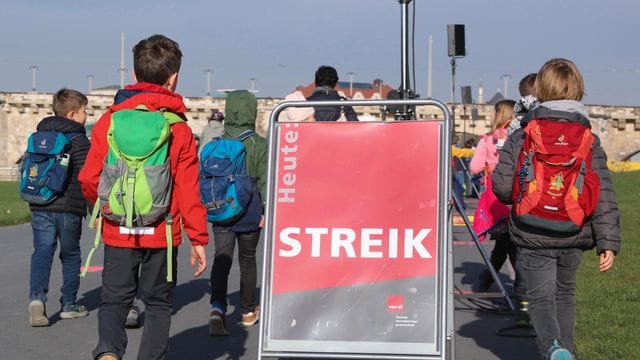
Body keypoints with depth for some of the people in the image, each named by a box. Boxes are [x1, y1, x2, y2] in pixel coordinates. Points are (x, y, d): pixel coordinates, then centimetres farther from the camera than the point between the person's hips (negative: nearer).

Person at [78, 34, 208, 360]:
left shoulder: (110, 120, -2)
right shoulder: (179, 128, -6)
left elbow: (89, 179, -3)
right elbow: (188, 188, -8)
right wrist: (198, 238, -2)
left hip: (118, 231, 1)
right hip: (162, 233, -1)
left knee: (115, 300, 12)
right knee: (158, 303, 15)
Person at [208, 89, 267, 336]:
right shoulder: (259, 145, -6)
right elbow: (264, 180, -9)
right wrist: (267, 211, -4)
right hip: (249, 211, -1)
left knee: (222, 259, -2)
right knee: (248, 260, 14)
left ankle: (218, 308, -25)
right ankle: (248, 311, 28)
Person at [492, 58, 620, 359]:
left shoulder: (521, 137, -7)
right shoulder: (589, 141, -3)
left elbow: (502, 186, -10)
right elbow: (603, 194, -8)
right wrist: (608, 242, -7)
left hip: (533, 236, -2)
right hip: (574, 236, 3)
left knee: (541, 297, 2)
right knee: (565, 294, 23)